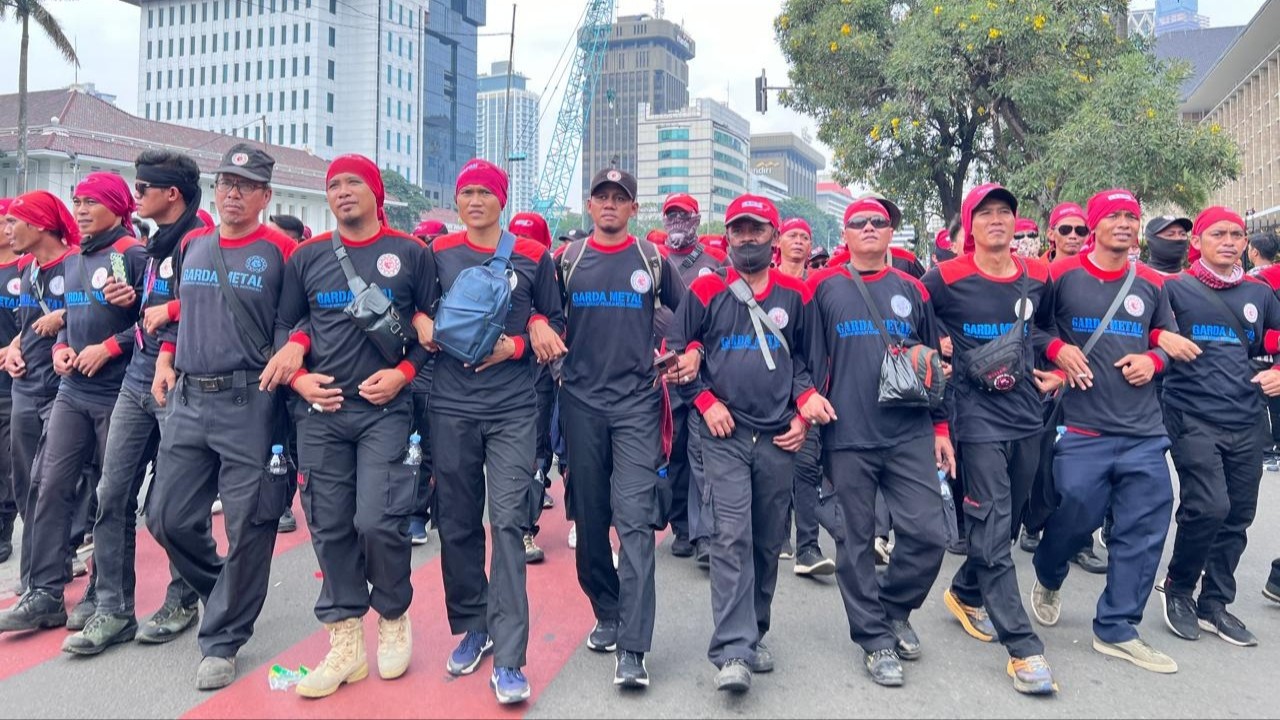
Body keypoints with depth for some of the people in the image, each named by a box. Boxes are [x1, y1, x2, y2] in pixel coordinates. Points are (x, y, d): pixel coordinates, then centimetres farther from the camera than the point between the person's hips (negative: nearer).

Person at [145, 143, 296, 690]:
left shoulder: (281, 251, -2)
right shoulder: (191, 245, 14)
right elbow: (175, 311, 24)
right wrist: (164, 361, 11)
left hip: (249, 403, -5)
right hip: (186, 399, 6)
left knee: (247, 525, -1)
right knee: (167, 517, 9)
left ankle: (222, 639, 15)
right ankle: (227, 594, 34)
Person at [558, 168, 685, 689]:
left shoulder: (653, 259, 6)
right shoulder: (568, 259, 8)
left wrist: (690, 352, -1)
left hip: (637, 402, -2)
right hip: (581, 401, 2)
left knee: (635, 518, -10)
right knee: (590, 516, 8)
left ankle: (631, 647, -8)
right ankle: (607, 613, 27)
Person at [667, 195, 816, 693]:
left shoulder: (795, 294, 7)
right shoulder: (706, 291, 2)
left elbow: (807, 360, 14)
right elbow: (677, 352, 6)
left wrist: (804, 412, 3)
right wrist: (706, 401, -5)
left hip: (779, 437, 3)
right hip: (725, 433, -2)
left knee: (768, 542, 10)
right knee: (732, 535, -13)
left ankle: (752, 635, 26)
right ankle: (733, 652, -11)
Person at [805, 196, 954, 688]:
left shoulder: (911, 290, 12)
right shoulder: (824, 288, 4)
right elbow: (807, 354, 3)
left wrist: (941, 427, 12)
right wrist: (807, 397, -13)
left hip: (910, 435, 2)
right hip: (847, 437, -2)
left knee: (927, 533, -2)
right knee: (856, 542, 4)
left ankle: (893, 610, 25)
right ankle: (875, 639, 19)